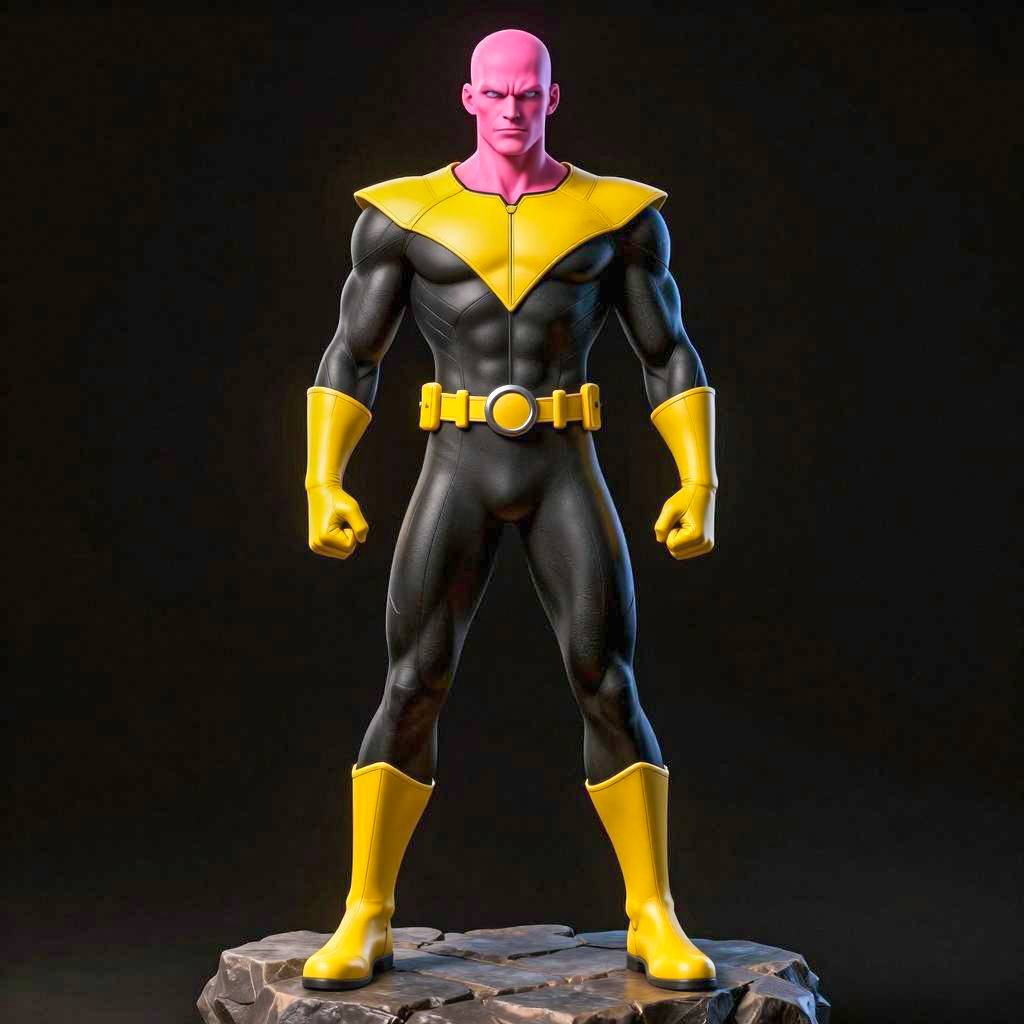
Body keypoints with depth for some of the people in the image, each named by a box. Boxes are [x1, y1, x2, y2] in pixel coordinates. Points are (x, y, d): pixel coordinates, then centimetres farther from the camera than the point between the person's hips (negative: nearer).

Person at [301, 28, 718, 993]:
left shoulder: (618, 214, 5)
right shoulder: (405, 215, 4)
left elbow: (671, 359, 5)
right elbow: (349, 360, 3)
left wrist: (699, 484, -6)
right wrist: (322, 484, -9)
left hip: (567, 476, 0)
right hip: (456, 474, 0)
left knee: (609, 689, -9)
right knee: (412, 690, -9)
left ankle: (653, 923, 2)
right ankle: (364, 923, 3)